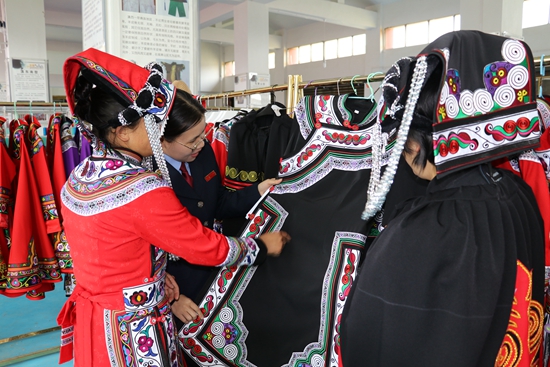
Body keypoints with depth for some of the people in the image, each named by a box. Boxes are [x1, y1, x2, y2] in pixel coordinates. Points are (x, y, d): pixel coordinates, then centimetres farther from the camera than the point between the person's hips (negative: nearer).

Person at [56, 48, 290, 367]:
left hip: (91, 316, 8)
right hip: (134, 334, -8)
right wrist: (263, 246, -3)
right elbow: (208, 247, -18)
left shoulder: (80, 177, -3)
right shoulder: (146, 192, -29)